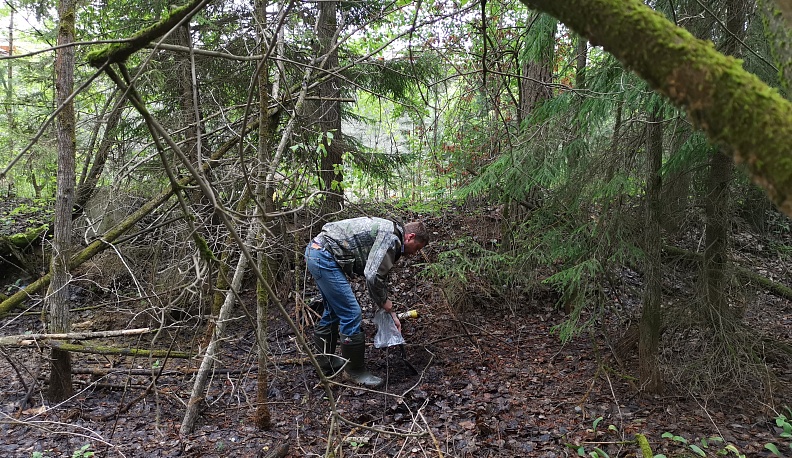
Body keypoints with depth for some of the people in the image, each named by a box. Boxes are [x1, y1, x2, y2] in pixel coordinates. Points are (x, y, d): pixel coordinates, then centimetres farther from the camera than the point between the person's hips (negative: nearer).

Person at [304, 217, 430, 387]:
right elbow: (373, 276, -21)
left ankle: (326, 362, 37)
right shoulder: (391, 237, -12)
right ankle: (355, 371, 11)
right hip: (325, 257, -11)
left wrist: (391, 313, 23)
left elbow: (377, 276, 24)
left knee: (334, 311, 23)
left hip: (315, 252, 11)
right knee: (351, 314, -4)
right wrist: (388, 306, -3)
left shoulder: (386, 231, 19)